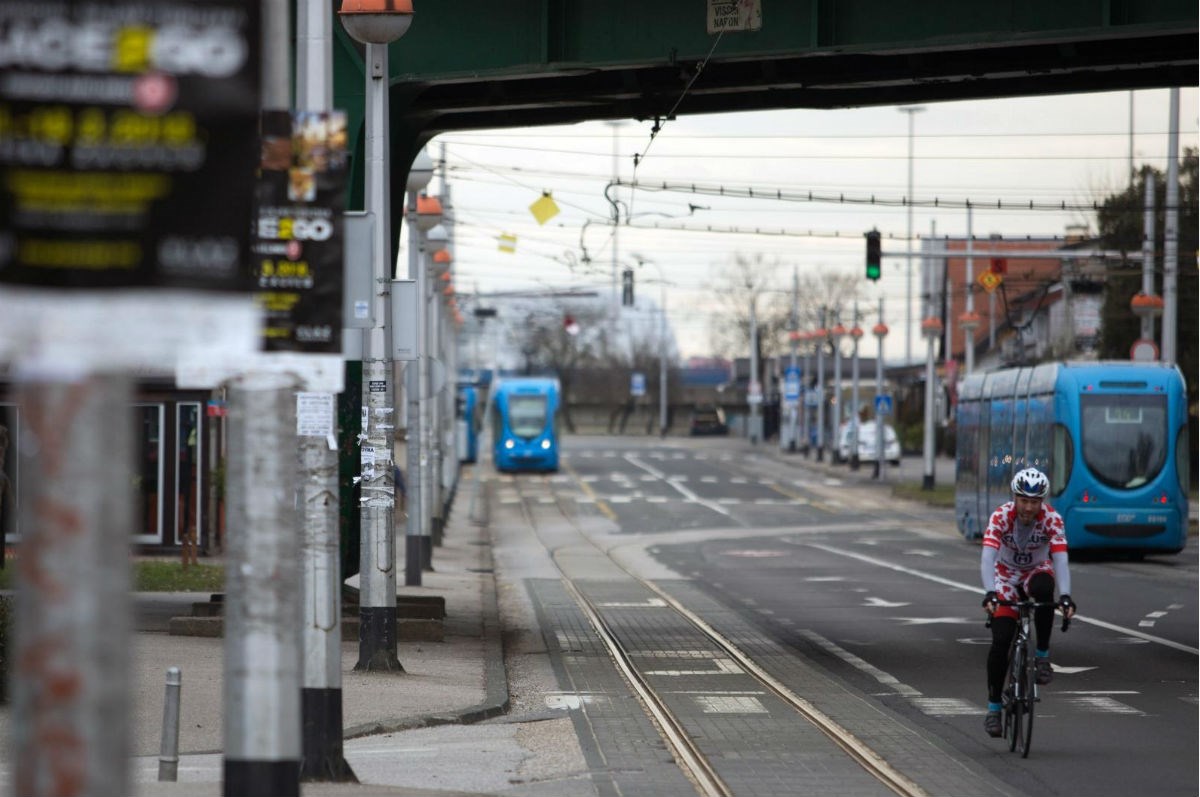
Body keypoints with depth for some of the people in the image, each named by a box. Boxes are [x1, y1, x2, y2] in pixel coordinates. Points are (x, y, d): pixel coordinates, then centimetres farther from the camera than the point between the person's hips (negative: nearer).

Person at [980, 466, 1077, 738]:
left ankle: (1042, 655, -20)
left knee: (1043, 588, -38)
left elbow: (1060, 559, -32)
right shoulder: (1001, 516, -25)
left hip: (1037, 571, 0)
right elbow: (987, 557, -36)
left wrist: (1065, 595, -48)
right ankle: (993, 707, 0)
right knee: (1001, 641, -14)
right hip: (1006, 576, 0)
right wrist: (990, 593, -52)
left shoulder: (1051, 518, -23)